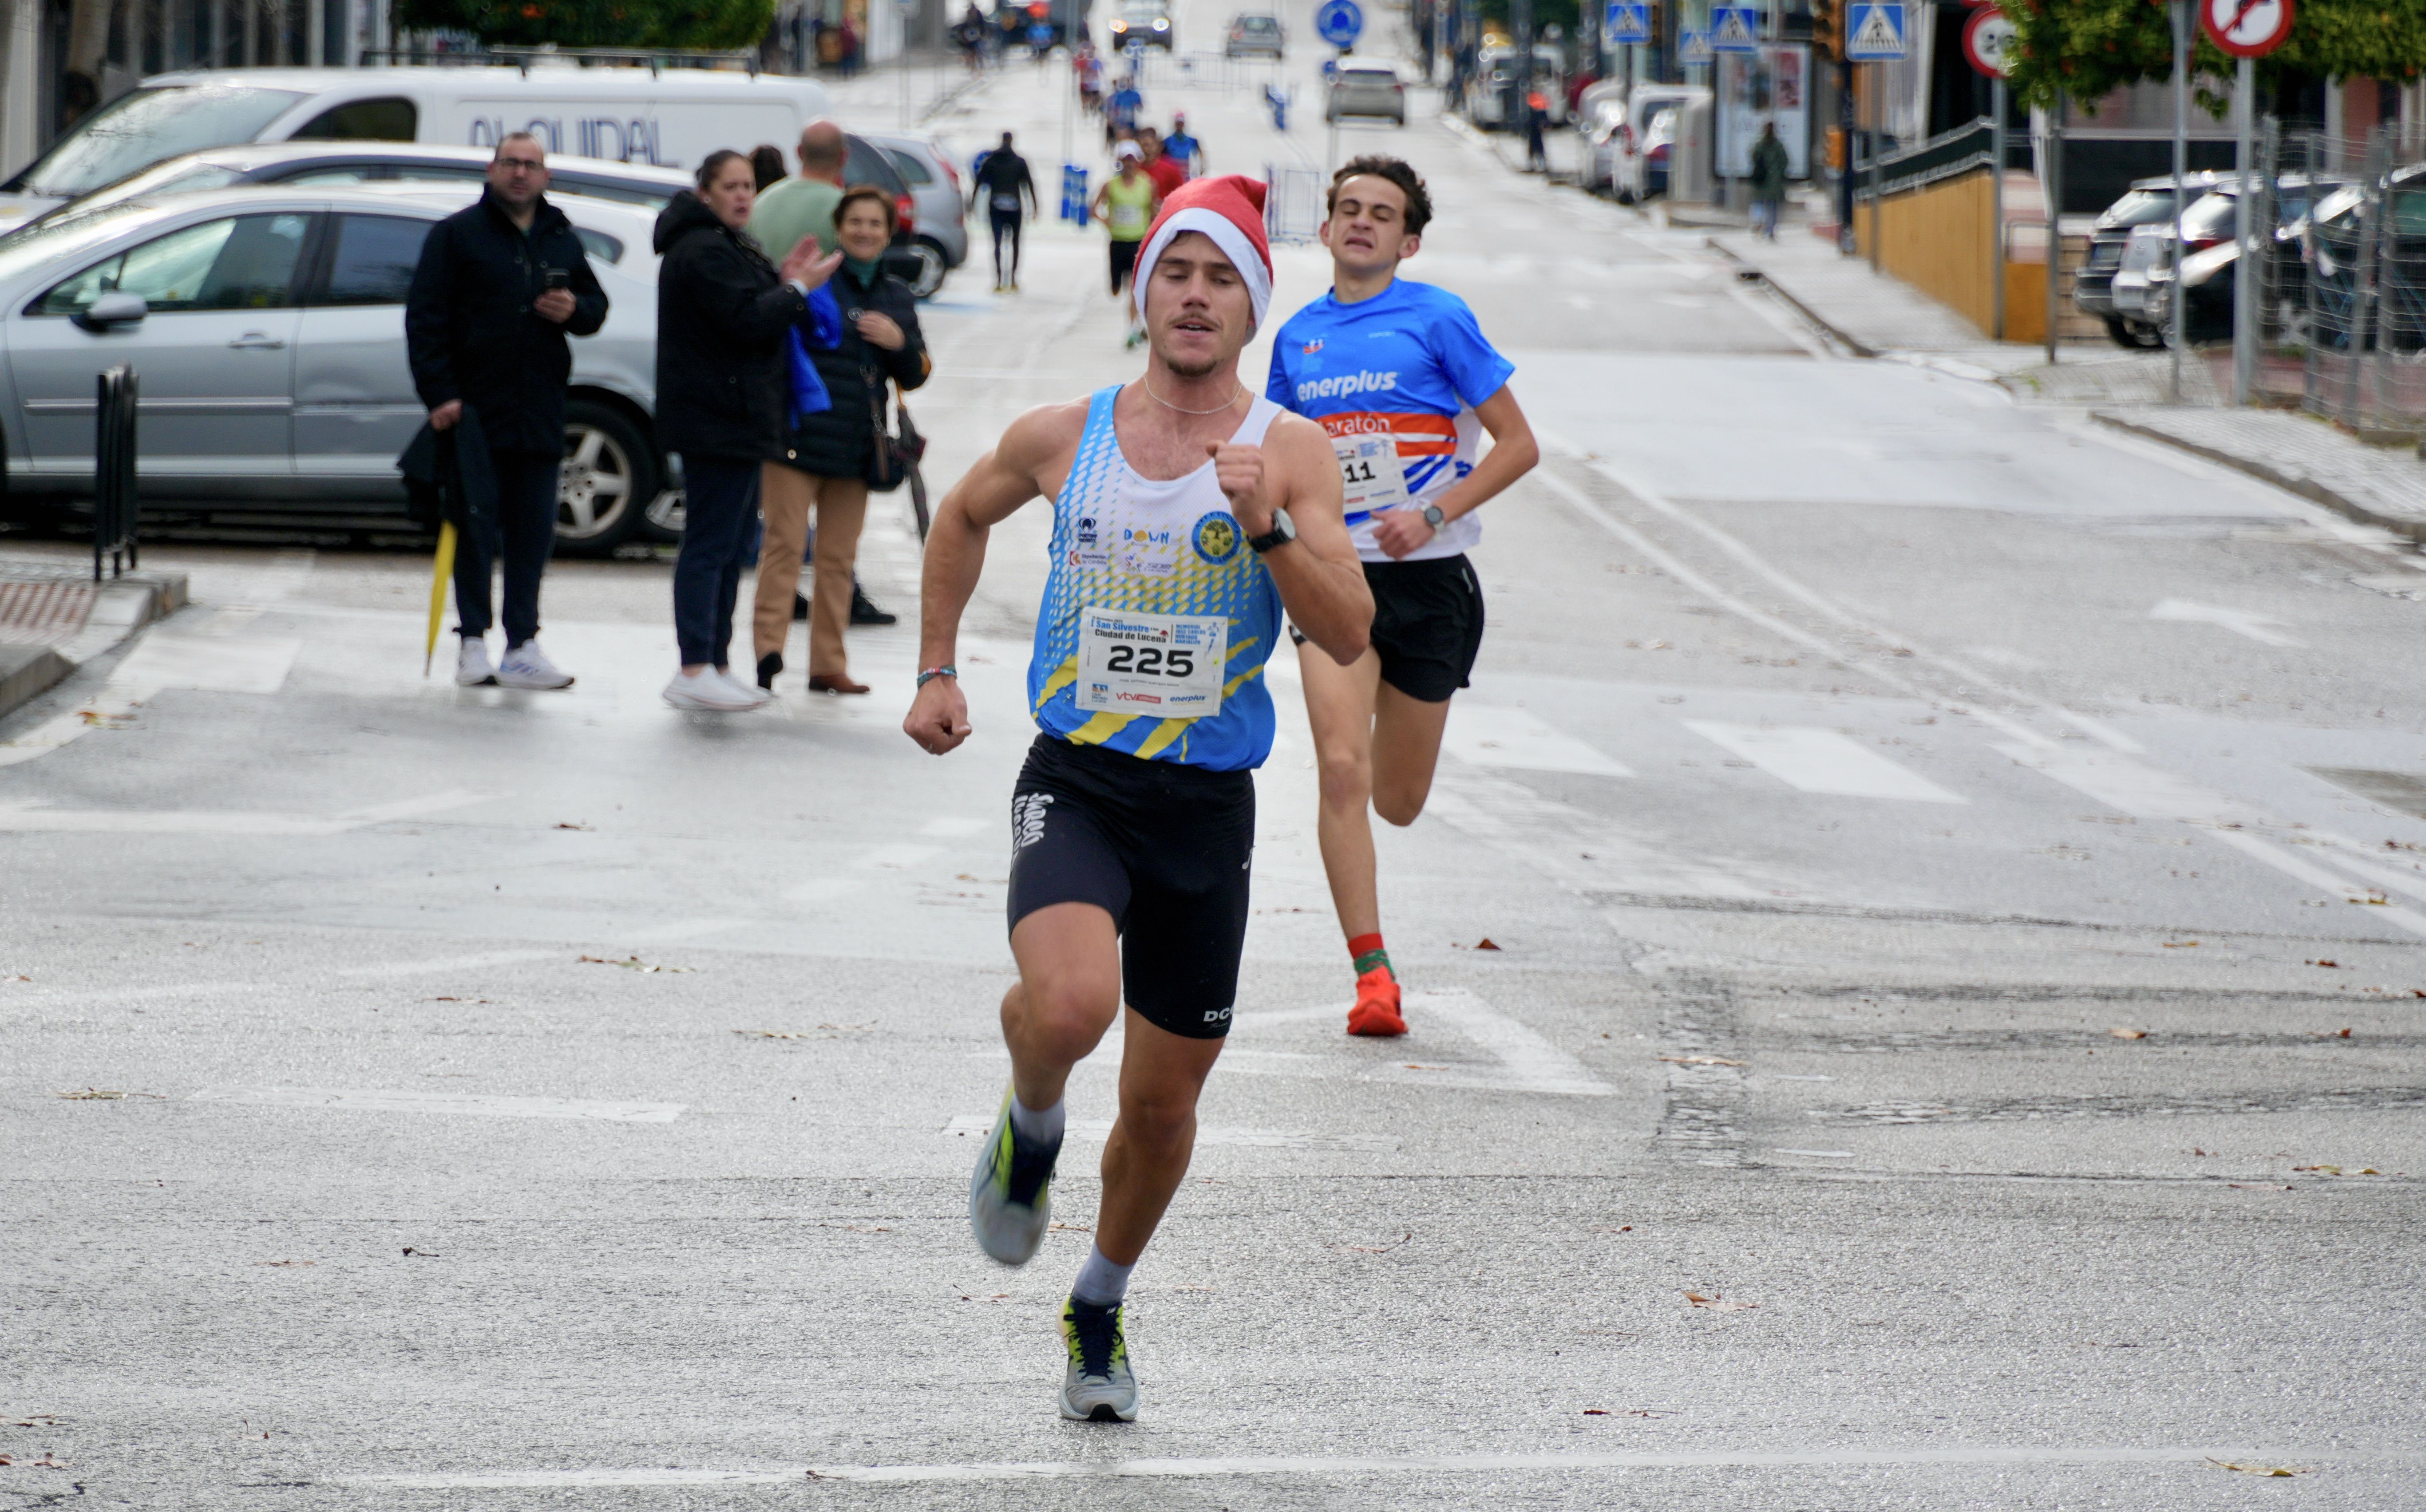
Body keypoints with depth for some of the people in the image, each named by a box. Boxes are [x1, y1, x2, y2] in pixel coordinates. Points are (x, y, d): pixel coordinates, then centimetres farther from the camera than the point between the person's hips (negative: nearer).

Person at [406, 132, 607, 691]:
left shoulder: (562, 241, 14)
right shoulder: (456, 235, 0)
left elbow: (597, 304, 23)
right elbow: (425, 318, -5)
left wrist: (576, 310, -3)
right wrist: (439, 394, -14)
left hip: (540, 413, 4)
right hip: (476, 409, -4)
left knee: (533, 534, 4)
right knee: (476, 530, -1)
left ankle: (523, 646, 7)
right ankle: (473, 641, 5)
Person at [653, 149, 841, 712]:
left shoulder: (727, 248, 21)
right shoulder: (702, 253, -14)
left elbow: (755, 313, 20)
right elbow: (747, 321, -22)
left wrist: (782, 281, 6)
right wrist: (797, 288, -9)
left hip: (734, 420, 11)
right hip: (716, 422, -11)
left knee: (728, 547, 14)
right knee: (710, 546, -11)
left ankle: (715, 666, 18)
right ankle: (696, 671, -13)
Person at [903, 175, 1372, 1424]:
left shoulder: (1290, 453, -5)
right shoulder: (1061, 438, 0)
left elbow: (1348, 637, -13)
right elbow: (963, 518, 22)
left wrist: (1265, 524, -26)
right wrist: (935, 672, 18)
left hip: (1208, 806, 1)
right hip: (1075, 787, -1)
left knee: (1163, 1104, 12)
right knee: (1072, 1003, -32)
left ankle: (1100, 1309, 39)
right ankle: (1029, 1129, 4)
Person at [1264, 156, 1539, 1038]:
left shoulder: (1437, 320, -4)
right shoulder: (1298, 338, 9)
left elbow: (1518, 446, -4)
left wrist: (1433, 516, -14)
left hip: (1428, 576, -2)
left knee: (1397, 802, 9)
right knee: (1341, 769, -18)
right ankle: (1372, 973, -16)